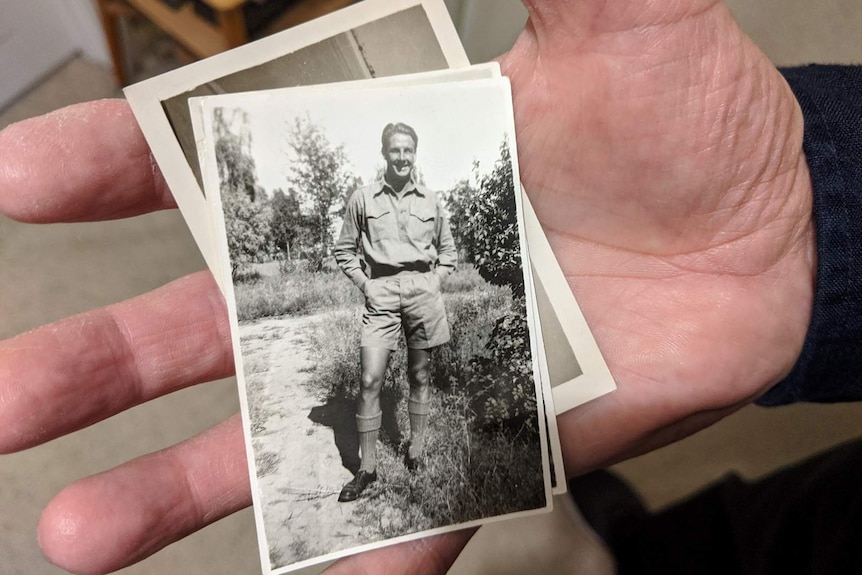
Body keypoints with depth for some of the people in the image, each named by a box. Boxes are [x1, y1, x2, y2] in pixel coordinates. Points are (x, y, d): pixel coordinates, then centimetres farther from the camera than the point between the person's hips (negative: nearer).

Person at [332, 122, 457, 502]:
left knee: (420, 375, 8)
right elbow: (344, 250, 10)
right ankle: (367, 467, 3)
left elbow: (448, 252, 18)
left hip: (422, 289, 2)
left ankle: (415, 451, 24)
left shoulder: (430, 200, 11)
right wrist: (365, 284, -1)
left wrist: (435, 281, 4)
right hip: (381, 294, -1)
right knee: (370, 379, -6)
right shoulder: (362, 199, 6)